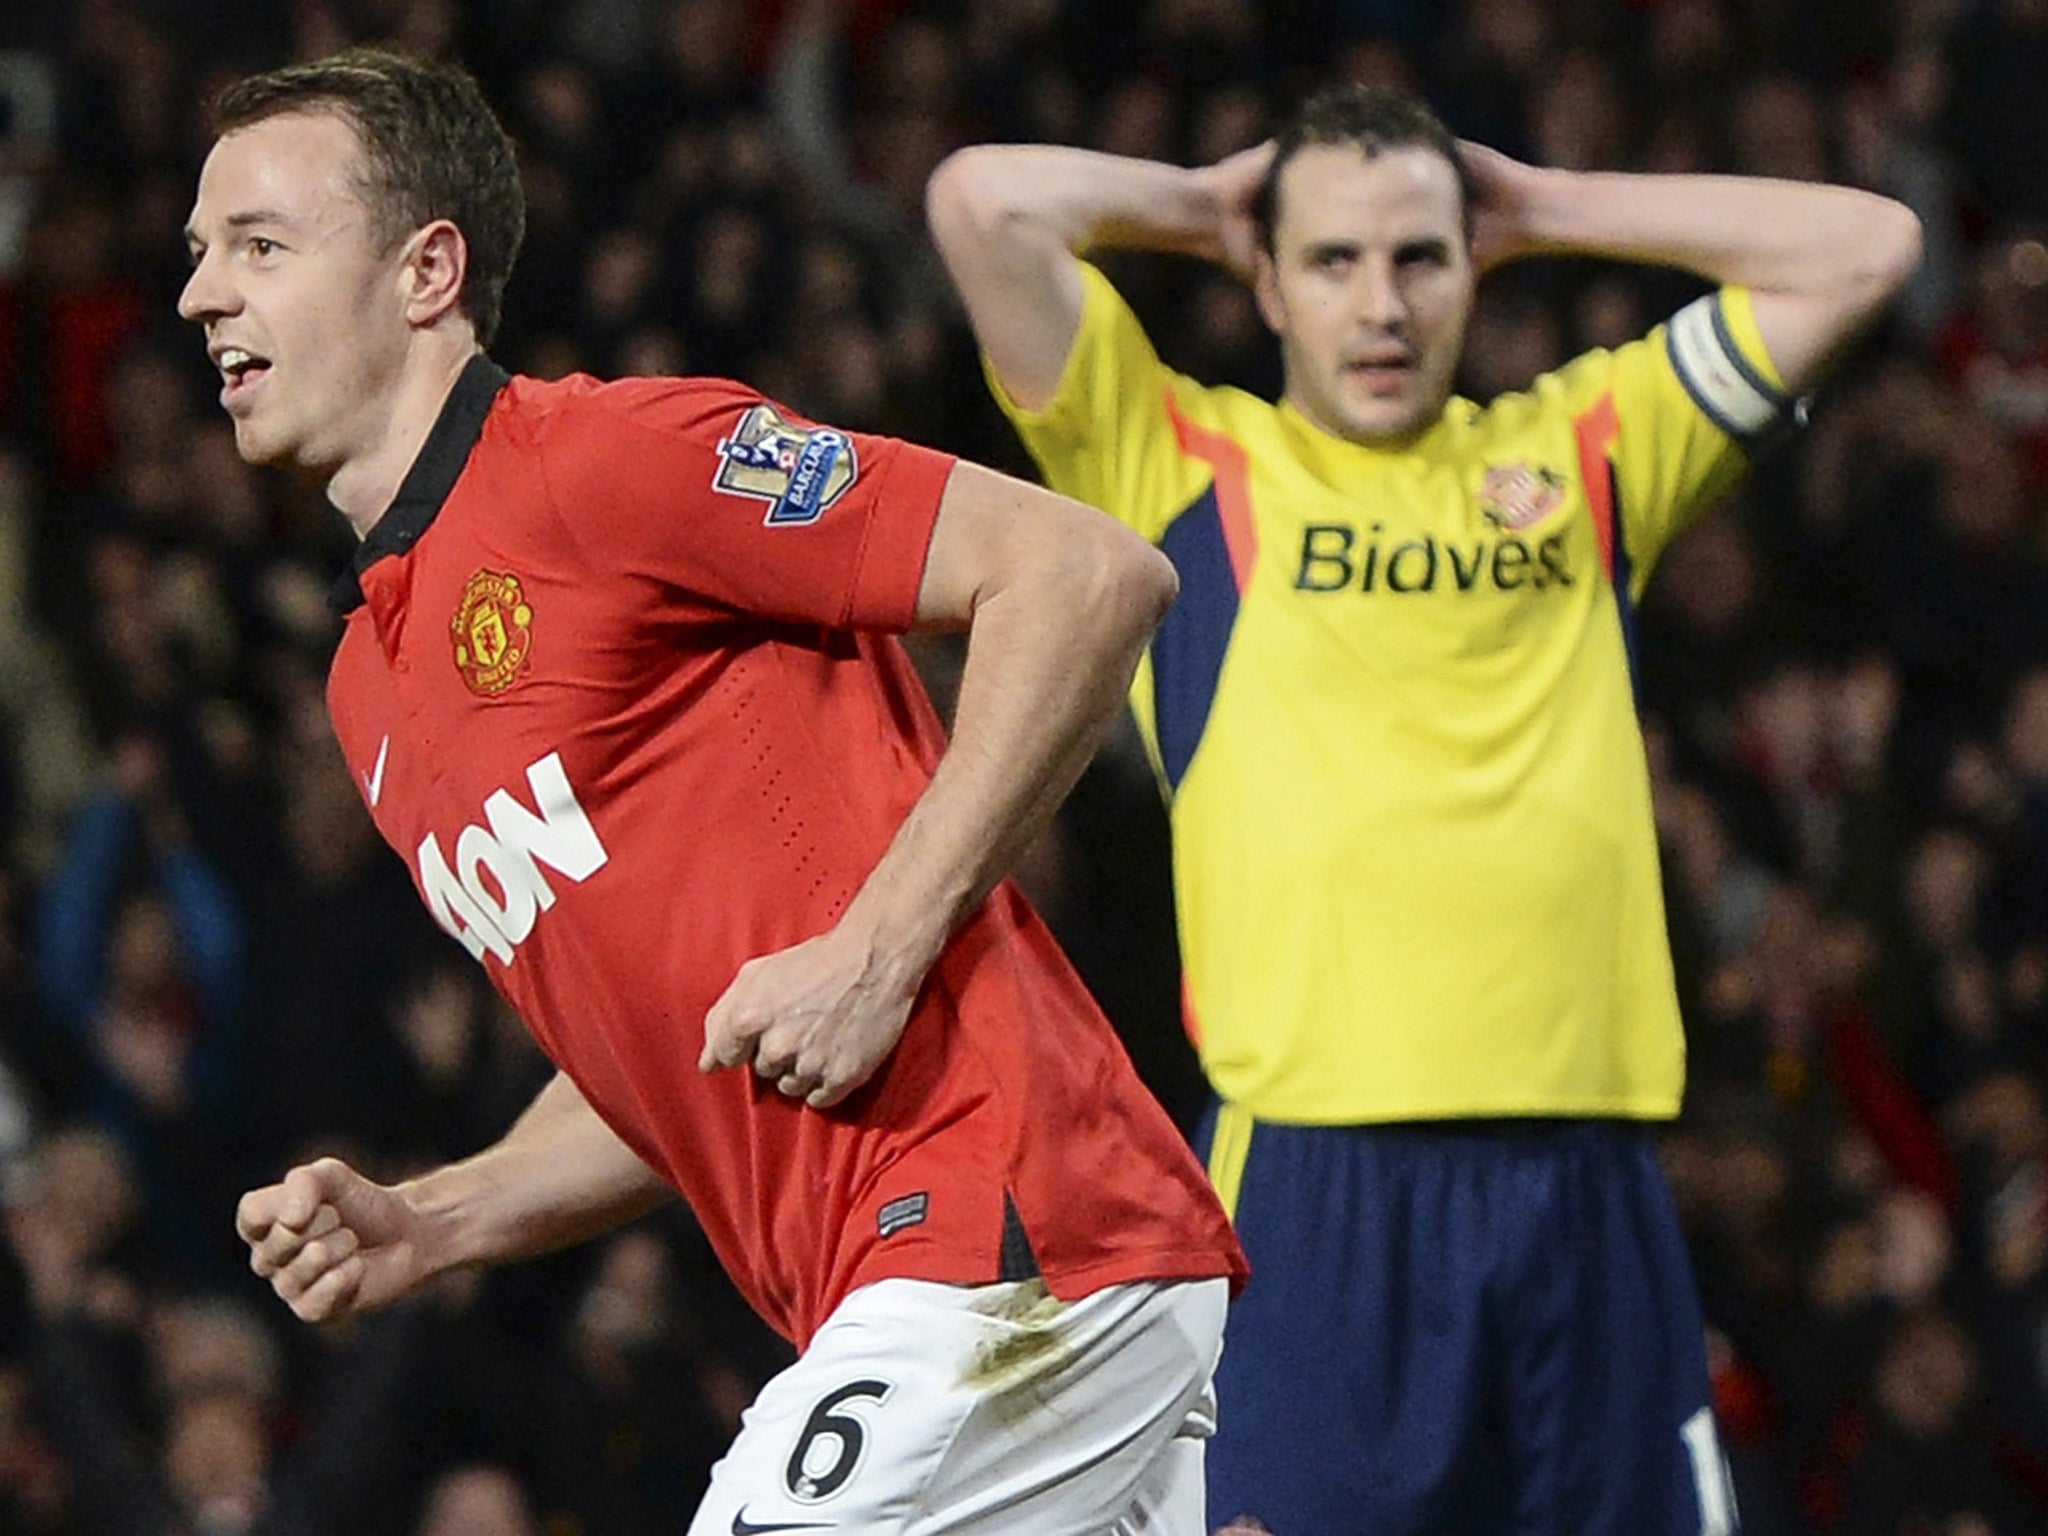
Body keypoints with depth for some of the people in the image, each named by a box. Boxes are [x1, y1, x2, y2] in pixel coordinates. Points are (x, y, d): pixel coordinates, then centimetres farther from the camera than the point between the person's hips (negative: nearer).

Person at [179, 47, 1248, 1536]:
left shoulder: (603, 458, -7)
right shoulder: (372, 686, 21)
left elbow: (1091, 573, -13)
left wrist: (878, 951, -17)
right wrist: (422, 1225, 9)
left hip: (1004, 1237, -9)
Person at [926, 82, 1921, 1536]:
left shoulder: (1584, 453, 17)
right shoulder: (1185, 460, 8)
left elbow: (1865, 247, 19)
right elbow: (983, 202, -2)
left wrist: (1541, 207, 19)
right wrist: (1201, 204, 14)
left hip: (1588, 1178, 3)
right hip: (1314, 1182, -3)